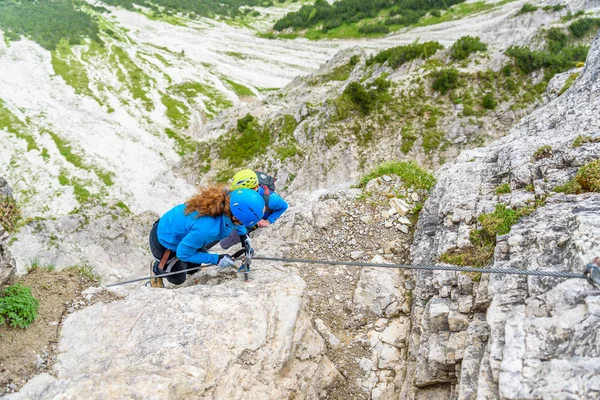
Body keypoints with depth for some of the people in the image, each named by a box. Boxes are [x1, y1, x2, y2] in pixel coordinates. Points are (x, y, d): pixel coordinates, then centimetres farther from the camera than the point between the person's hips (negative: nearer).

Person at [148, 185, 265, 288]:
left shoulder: (226, 198, -28)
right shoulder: (206, 229, -46)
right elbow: (183, 254, -26)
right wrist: (216, 259, -22)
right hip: (164, 242, -6)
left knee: (193, 268, 23)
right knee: (178, 279, 18)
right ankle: (157, 268, 44)